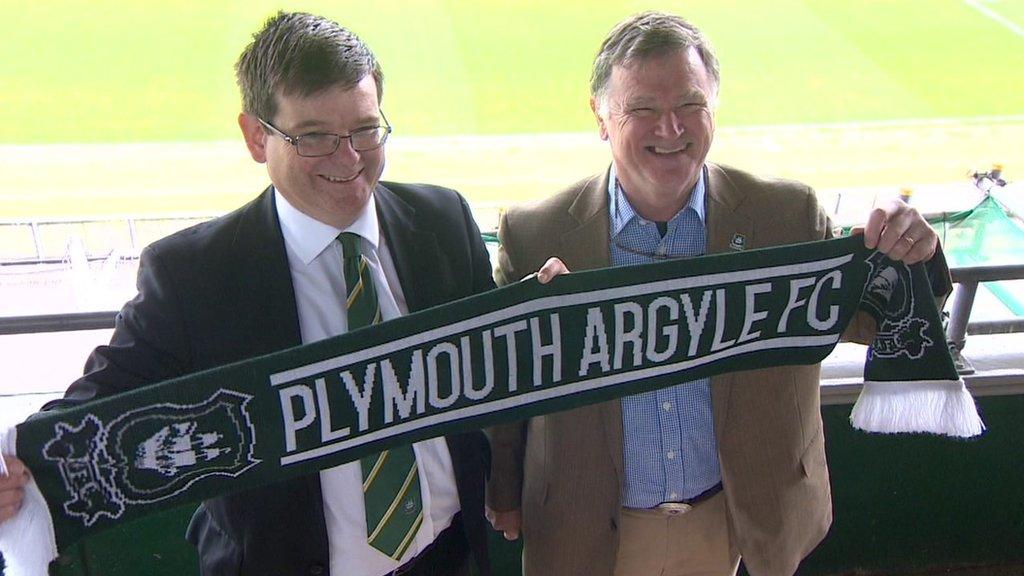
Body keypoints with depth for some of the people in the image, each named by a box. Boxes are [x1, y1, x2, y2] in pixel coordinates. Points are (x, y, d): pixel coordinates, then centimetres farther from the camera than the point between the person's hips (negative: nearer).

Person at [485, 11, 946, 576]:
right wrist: (505, 496, 8)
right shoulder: (534, 233, -14)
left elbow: (864, 318, -2)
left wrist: (907, 261, -24)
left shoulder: (788, 215, -12)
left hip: (736, 524, 2)